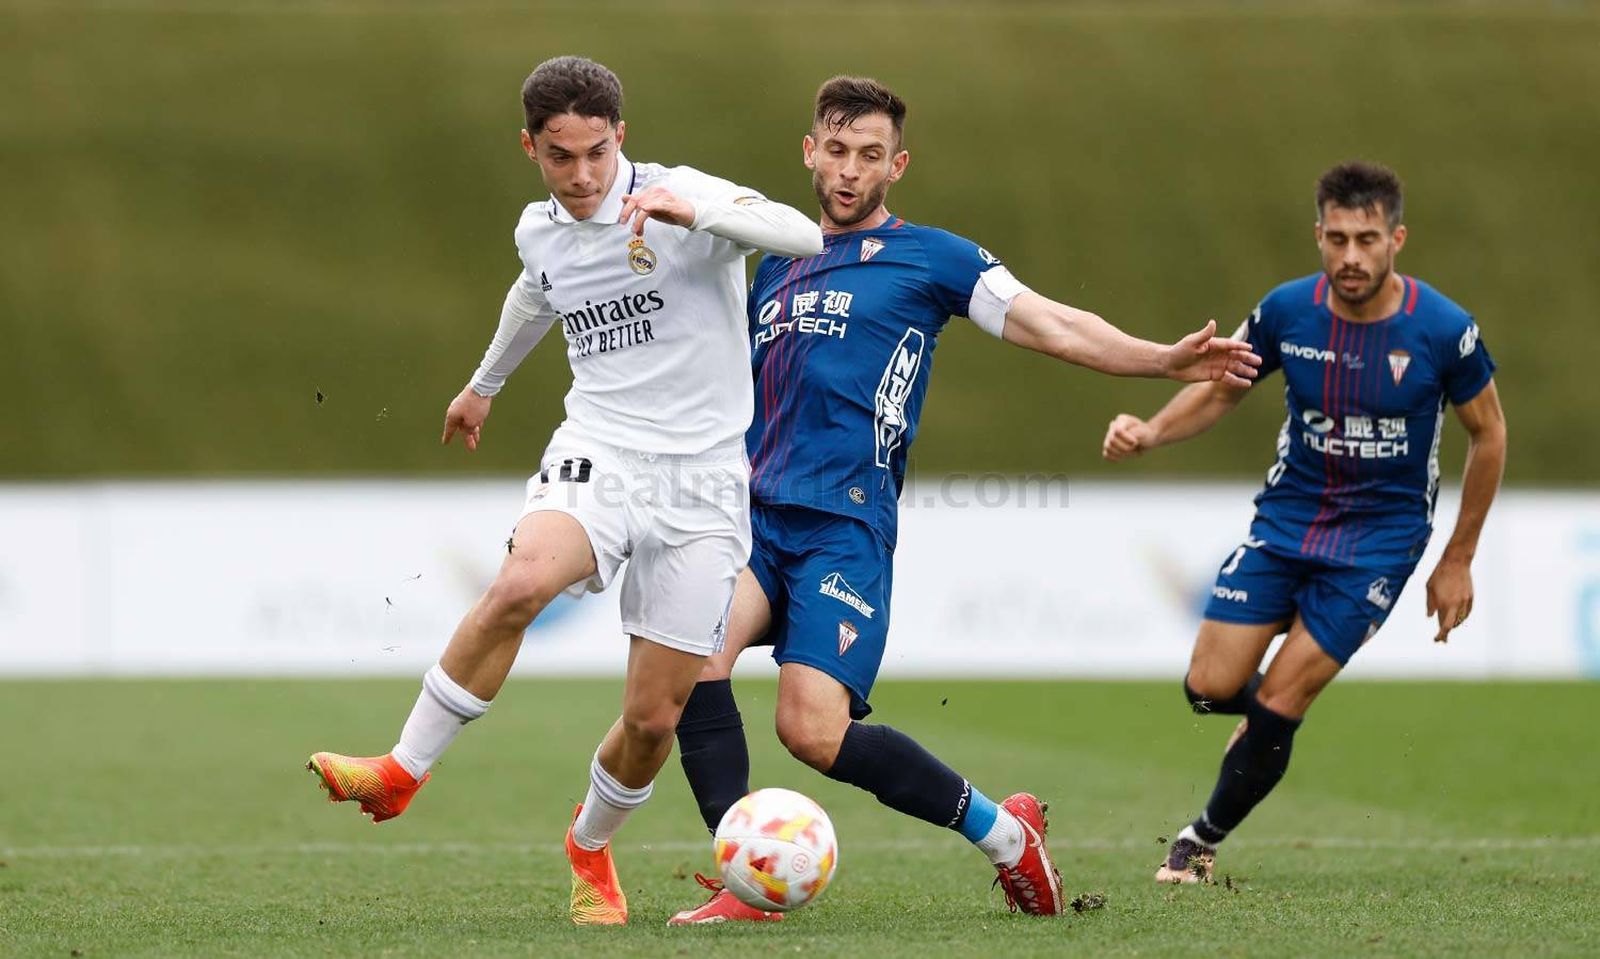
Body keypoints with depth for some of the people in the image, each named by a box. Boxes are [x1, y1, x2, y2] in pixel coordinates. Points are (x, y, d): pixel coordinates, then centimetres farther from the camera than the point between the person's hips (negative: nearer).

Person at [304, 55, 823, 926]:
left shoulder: (679, 197, -8)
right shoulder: (540, 231, 8)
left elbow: (803, 236, -24)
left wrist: (693, 210, -38)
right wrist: (484, 382, 50)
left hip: (699, 481, -2)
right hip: (596, 454, 2)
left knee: (653, 719, -1)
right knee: (519, 584, -32)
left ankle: (590, 847, 30)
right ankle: (400, 774, -22)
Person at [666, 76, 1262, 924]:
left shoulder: (929, 258, 5)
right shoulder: (776, 268, 21)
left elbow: (1054, 327, -2)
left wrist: (1166, 360, -14)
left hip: (844, 527, -5)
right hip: (752, 512, 5)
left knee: (813, 730, -17)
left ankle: (1001, 832, 6)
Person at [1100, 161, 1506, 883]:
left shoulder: (1443, 330, -17)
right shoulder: (1287, 311, -10)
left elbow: (1488, 435, -2)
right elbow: (1221, 389, 6)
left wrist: (1457, 561, 1)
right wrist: (1150, 433, -14)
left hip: (1380, 536, -3)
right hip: (1286, 518, 3)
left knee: (1276, 708, -9)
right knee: (1210, 688, -5)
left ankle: (1206, 837, 14)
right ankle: (1275, 714, 31)